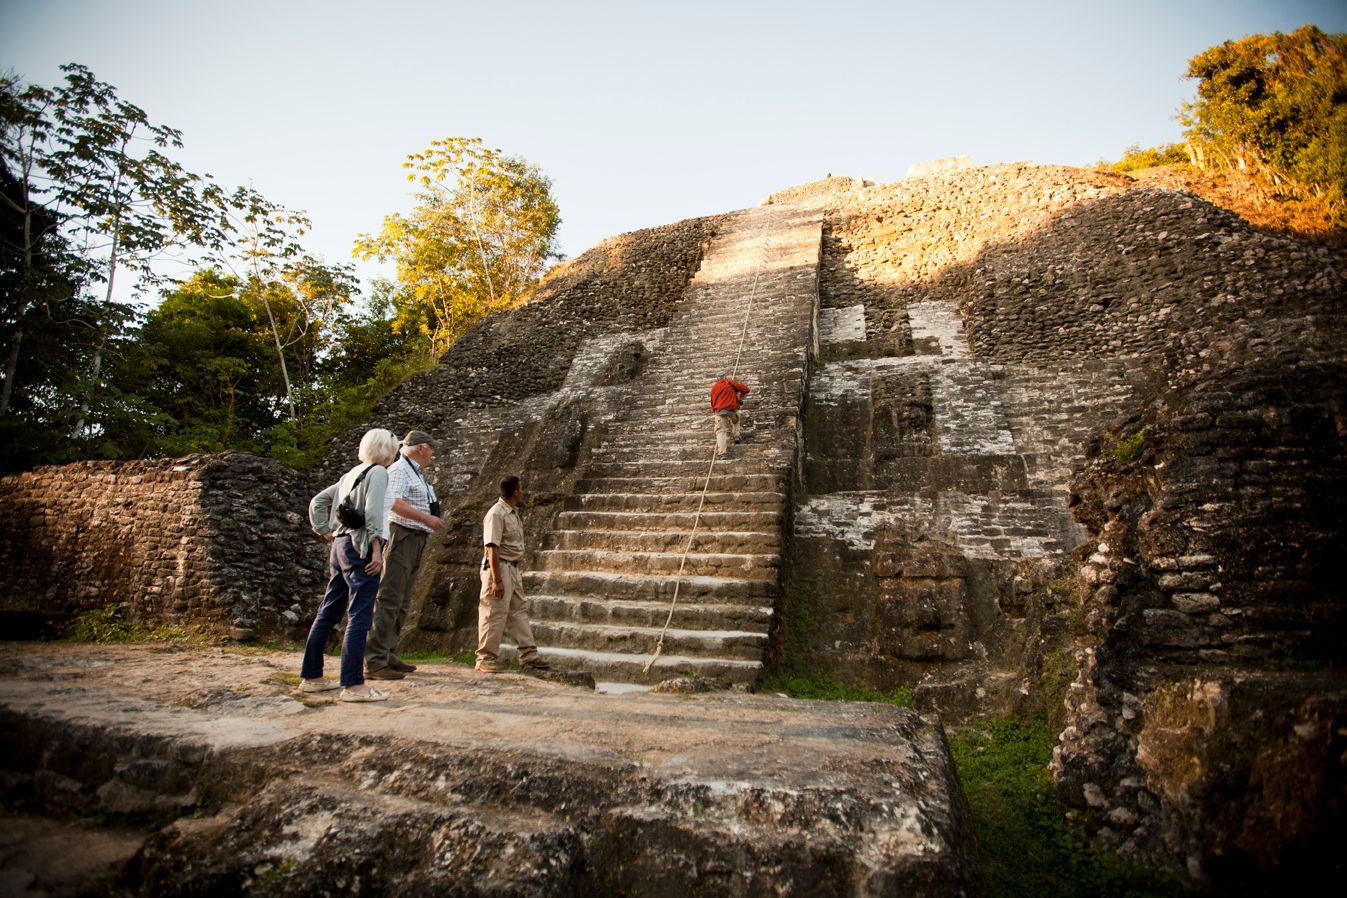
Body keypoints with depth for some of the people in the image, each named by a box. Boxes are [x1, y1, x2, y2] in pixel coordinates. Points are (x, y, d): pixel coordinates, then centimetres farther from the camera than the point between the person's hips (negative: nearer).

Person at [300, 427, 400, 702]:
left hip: (340, 545, 9)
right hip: (360, 548, -9)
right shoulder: (378, 473, -7)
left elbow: (317, 502, 21)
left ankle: (311, 676, 22)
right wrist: (377, 549, -18)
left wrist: (326, 532, 19)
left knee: (328, 613, 13)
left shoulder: (351, 474, 18)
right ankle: (353, 685, -8)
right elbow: (373, 511, -18)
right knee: (360, 617, -8)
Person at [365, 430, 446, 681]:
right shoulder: (399, 470, -9)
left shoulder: (416, 474, 21)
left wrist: (433, 519, 11)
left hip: (415, 541, 10)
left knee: (402, 603, 14)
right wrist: (426, 518, -24)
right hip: (401, 537, -10)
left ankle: (387, 655, 22)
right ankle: (374, 662, -7)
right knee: (389, 601, -10)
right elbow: (393, 502, -24)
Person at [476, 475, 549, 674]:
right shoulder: (496, 514, -16)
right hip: (499, 568, -10)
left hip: (512, 568, 10)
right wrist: (496, 580, -24)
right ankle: (486, 659, 7)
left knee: (518, 611, 11)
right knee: (494, 614, -3)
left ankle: (528, 656, 17)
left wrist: (513, 573, 19)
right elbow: (492, 548, -21)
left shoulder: (513, 512, 13)